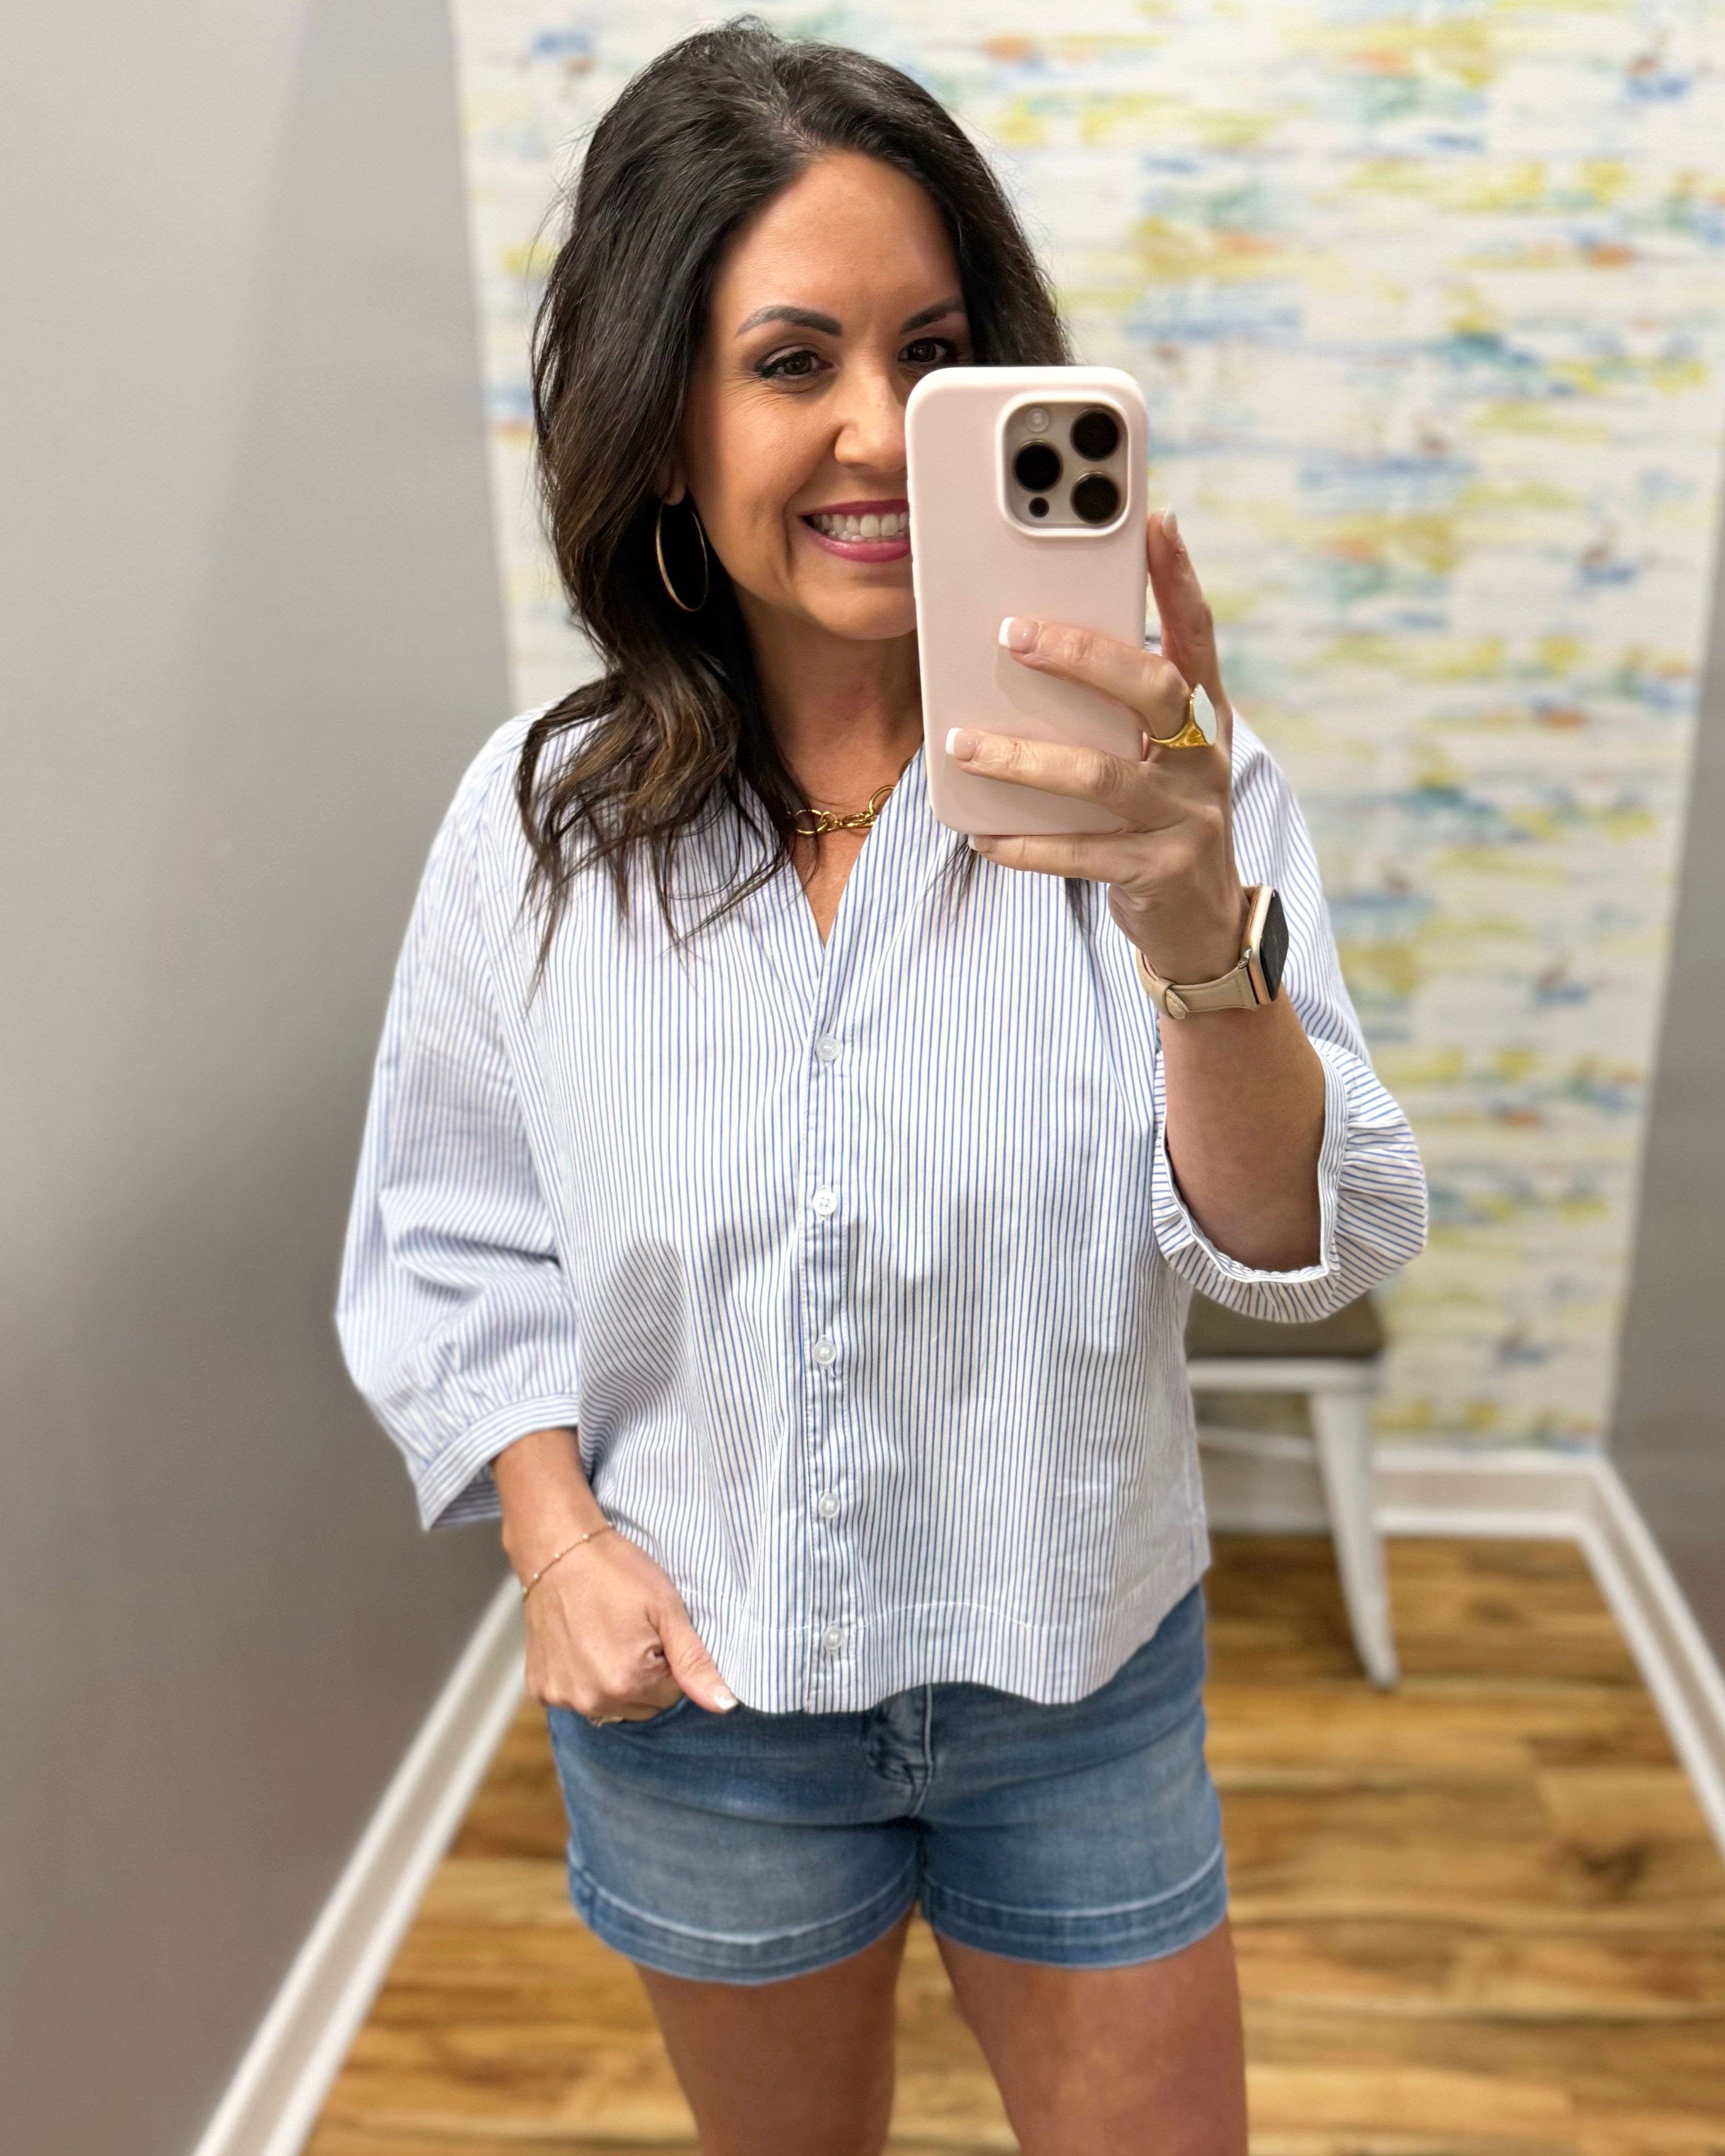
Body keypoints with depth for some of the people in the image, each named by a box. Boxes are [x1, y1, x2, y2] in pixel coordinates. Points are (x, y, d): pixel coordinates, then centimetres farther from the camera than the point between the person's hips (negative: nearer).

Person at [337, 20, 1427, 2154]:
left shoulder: (1153, 778, -16)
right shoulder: (537, 820, -11)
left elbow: (1302, 1254, -21)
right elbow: (451, 1243, -1)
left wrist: (1198, 938, -38)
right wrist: (553, 1526, -12)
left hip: (1078, 1680, 0)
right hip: (695, 1696, 2)